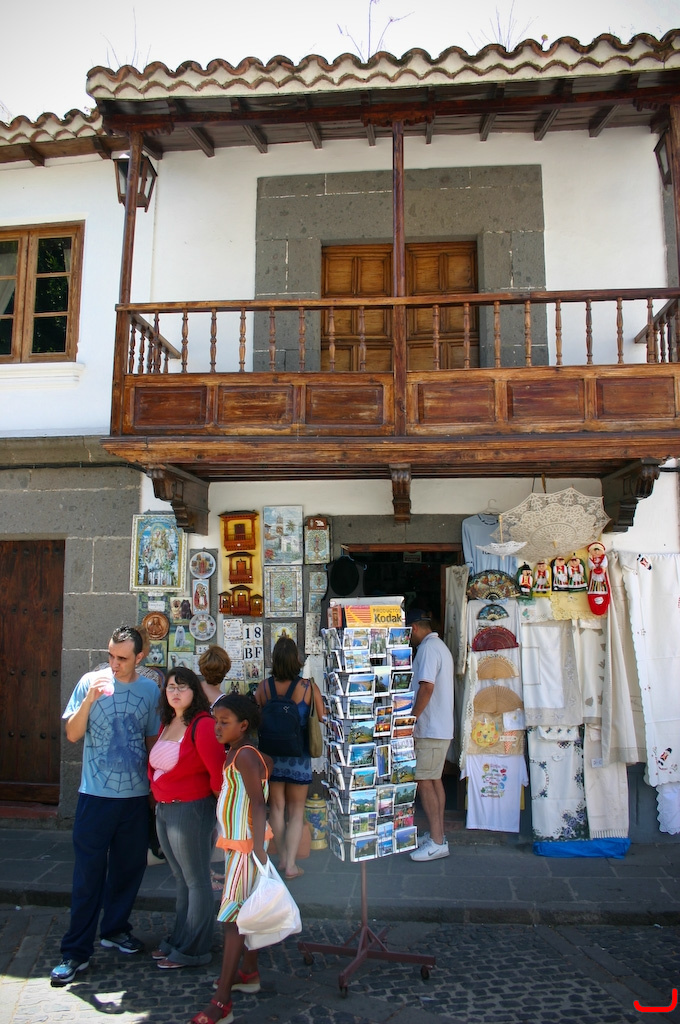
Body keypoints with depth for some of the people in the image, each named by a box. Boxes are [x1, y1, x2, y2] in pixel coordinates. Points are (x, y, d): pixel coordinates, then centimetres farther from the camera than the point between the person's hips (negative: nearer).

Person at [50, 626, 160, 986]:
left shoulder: (150, 690, 0)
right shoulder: (91, 682, -7)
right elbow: (72, 734, -9)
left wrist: (155, 787, 10)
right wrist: (90, 699, -24)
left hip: (137, 795, 3)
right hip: (96, 795, -3)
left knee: (130, 866, 14)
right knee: (88, 873, 2)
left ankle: (114, 929, 35)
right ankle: (76, 951, 15)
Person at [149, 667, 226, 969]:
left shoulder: (202, 724, -20)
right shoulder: (166, 723, 8)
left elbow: (218, 769, -22)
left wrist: (214, 797, -8)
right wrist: (158, 799, 14)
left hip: (190, 809, -9)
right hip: (164, 809, 9)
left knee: (196, 880, 4)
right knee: (180, 878, 20)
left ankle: (193, 950, 16)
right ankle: (178, 940, 33)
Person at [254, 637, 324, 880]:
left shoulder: (264, 687, -10)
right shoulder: (308, 687, -15)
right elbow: (321, 720, -8)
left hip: (271, 756, 2)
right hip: (298, 757, -2)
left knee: (276, 808, 17)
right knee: (296, 812, 12)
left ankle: (282, 859, 28)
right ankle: (291, 864, 8)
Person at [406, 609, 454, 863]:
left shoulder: (428, 648, -15)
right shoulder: (441, 646, 17)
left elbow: (427, 687, -24)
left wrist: (411, 718, -19)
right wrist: (416, 717, 21)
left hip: (429, 729, -10)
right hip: (441, 727, 10)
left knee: (424, 782, -6)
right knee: (434, 780, 15)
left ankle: (437, 842, -3)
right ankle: (438, 835, 22)